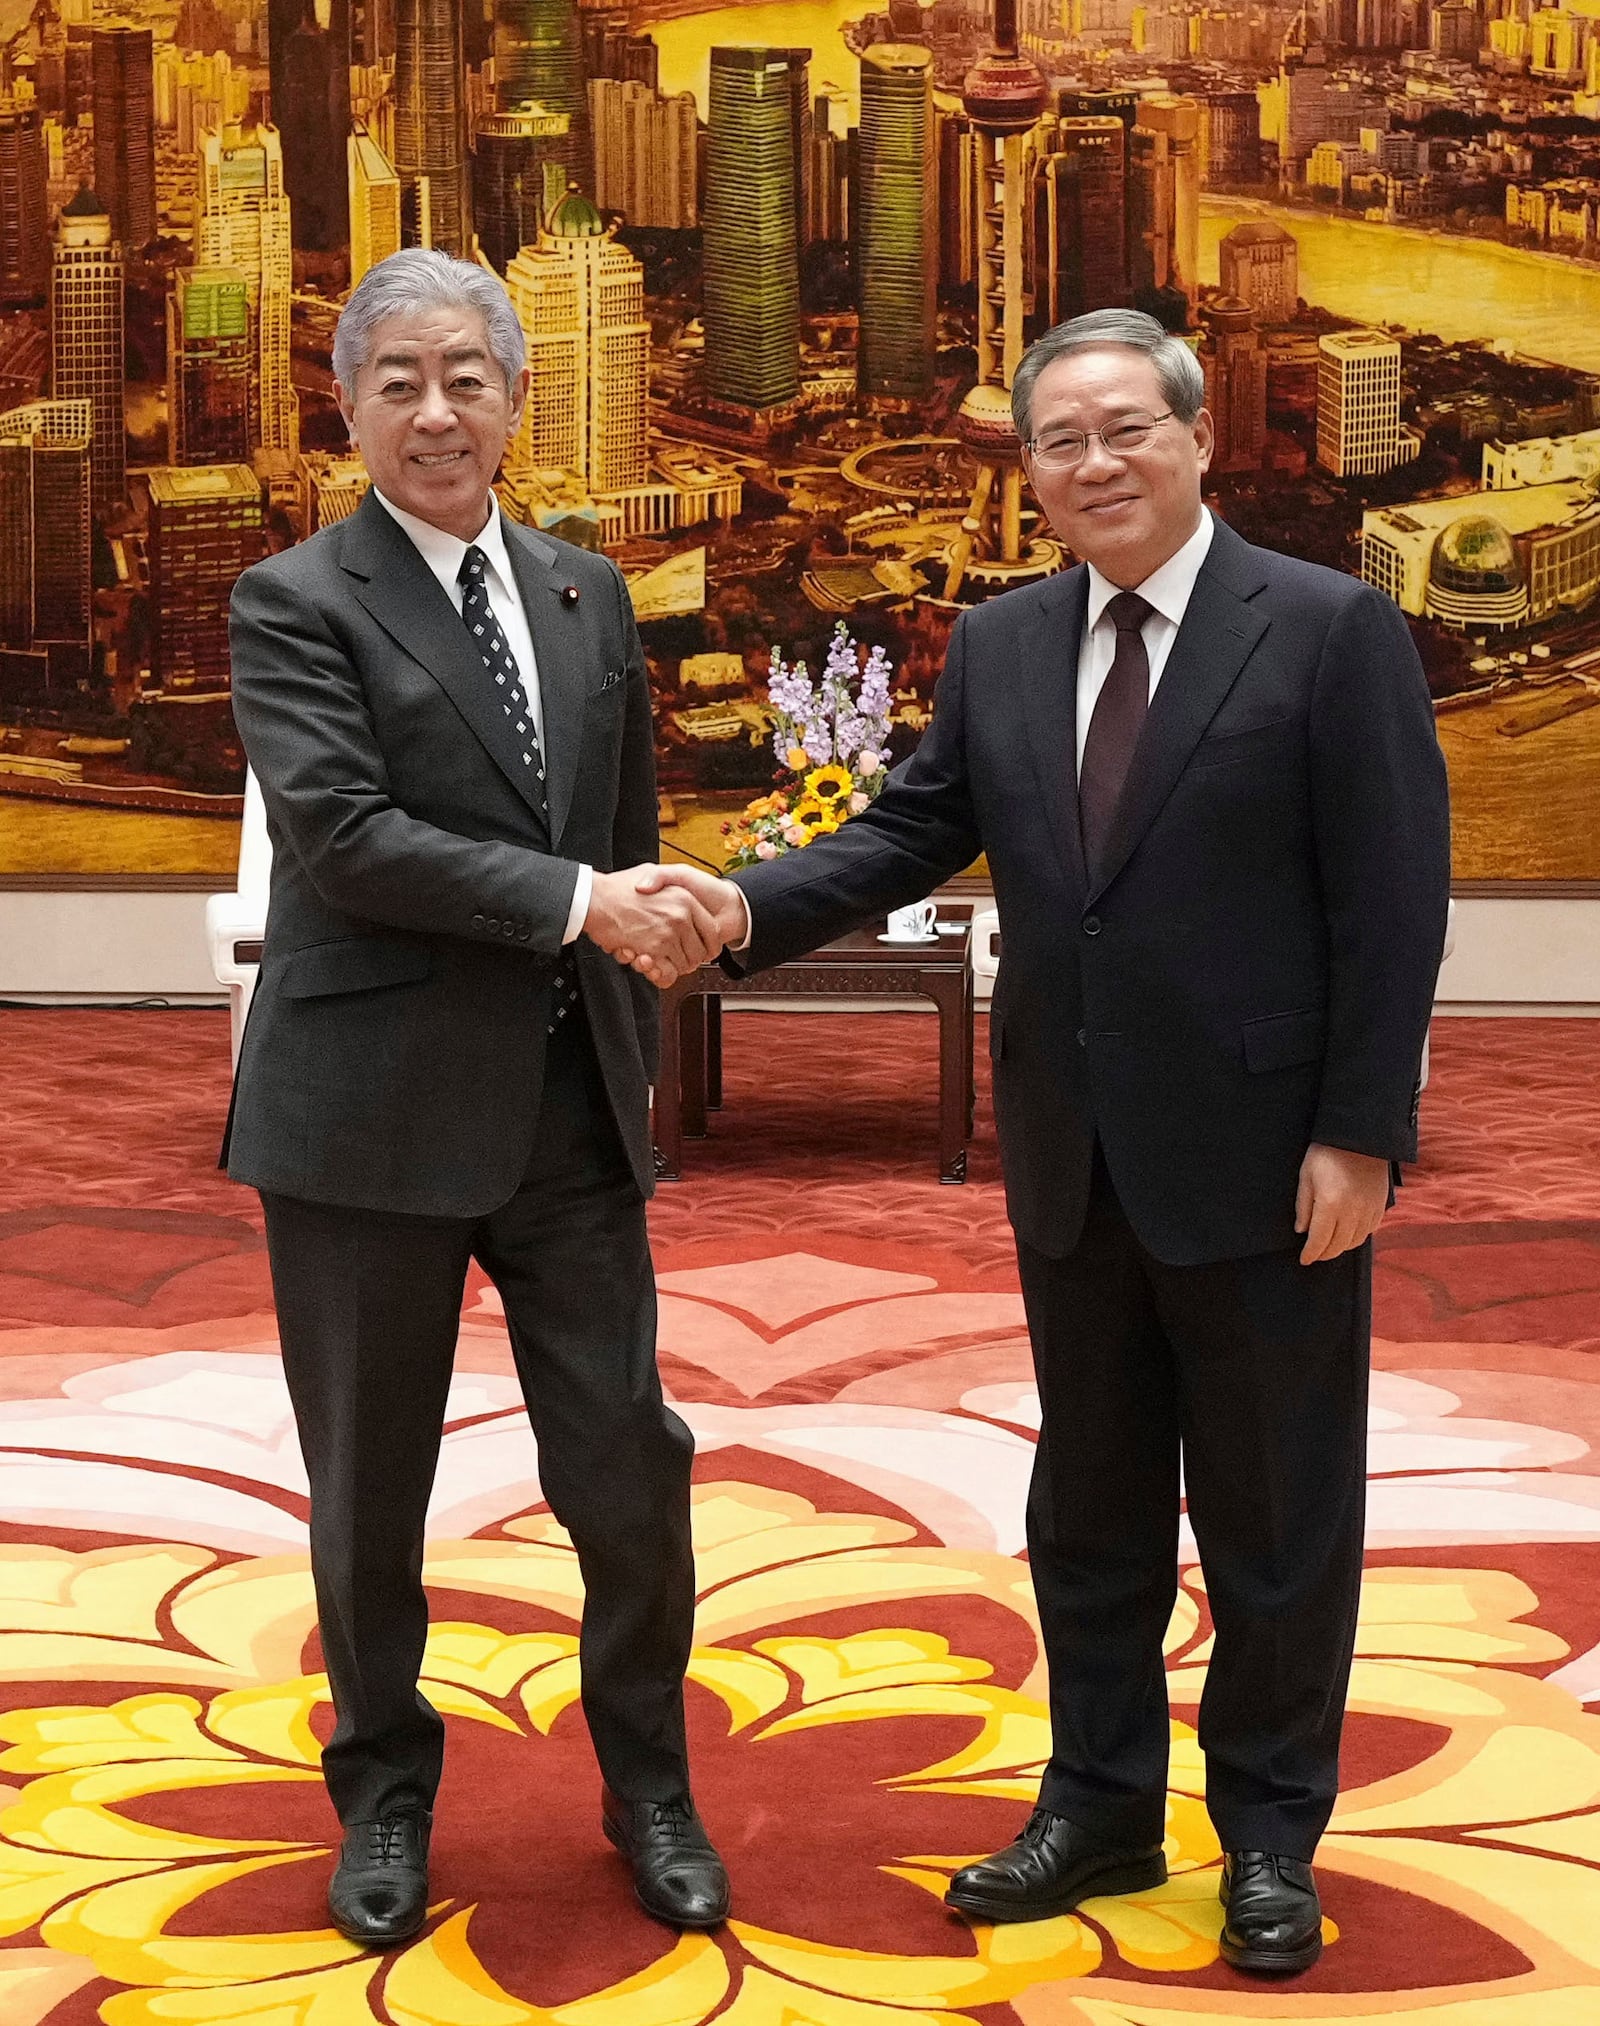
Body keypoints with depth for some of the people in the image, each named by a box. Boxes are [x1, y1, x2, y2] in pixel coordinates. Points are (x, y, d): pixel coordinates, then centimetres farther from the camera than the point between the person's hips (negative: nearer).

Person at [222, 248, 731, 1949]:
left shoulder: (587, 596, 11)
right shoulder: (295, 604, -6)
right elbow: (343, 836, -18)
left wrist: (633, 1054, 16)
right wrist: (576, 903, -18)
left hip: (568, 1107, 4)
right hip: (373, 1109, -4)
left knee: (629, 1463, 6)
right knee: (369, 1488, 9)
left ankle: (648, 1788, 26)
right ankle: (384, 1796, 29)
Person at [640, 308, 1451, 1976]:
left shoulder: (1331, 631, -8)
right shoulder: (998, 648, 7)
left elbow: (1392, 901, -10)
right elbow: (910, 833, 4)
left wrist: (1358, 1135, -14)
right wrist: (752, 907, -14)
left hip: (1260, 1157, -5)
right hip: (1072, 1156, 5)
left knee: (1274, 1515, 7)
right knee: (1088, 1506, 15)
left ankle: (1268, 1832, 23)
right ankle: (1100, 1805, 29)